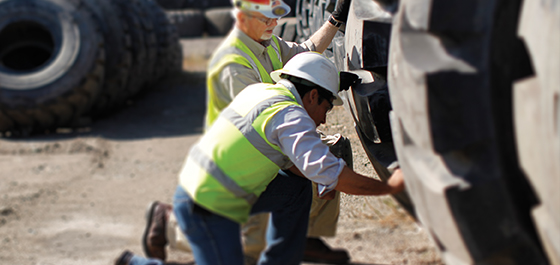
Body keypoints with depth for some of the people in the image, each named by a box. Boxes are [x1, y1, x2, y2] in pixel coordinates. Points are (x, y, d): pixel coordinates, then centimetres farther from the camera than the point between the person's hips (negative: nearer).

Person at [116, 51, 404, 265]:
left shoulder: (261, 90, 11)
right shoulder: (291, 116, -16)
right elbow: (327, 172, -25)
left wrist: (329, 180, 16)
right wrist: (388, 187, -15)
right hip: (208, 207, -9)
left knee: (296, 188, 12)